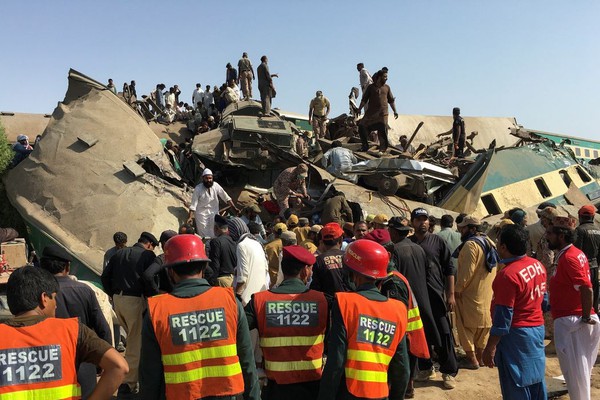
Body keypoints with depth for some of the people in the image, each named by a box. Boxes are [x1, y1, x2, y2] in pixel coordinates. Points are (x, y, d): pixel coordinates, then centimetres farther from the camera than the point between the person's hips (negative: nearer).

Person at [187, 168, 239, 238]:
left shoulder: (216, 186, -10)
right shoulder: (198, 188, -16)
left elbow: (226, 198, -5)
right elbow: (193, 204, -17)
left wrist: (234, 208, -10)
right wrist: (190, 217, -25)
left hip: (214, 213, 3)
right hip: (201, 214, -3)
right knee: (204, 236, 0)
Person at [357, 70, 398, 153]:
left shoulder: (387, 88, 11)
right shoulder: (371, 87, 6)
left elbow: (391, 100, 15)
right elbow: (364, 99, 7)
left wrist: (395, 111, 9)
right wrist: (359, 109, -1)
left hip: (383, 113, 1)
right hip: (371, 112, 0)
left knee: (383, 130, -4)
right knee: (362, 126, -7)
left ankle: (383, 148, 7)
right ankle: (365, 146, 7)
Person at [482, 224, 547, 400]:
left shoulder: (508, 274, -24)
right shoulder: (538, 265, 3)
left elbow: (503, 317, -22)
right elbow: (541, 298, 14)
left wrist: (490, 347, -16)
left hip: (515, 334, -8)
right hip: (538, 328, 8)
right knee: (536, 380, 18)